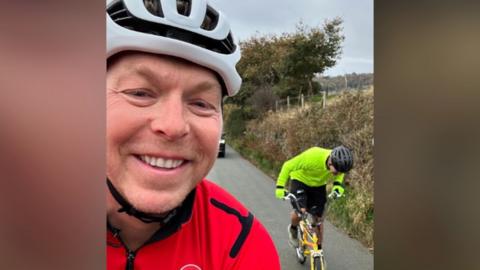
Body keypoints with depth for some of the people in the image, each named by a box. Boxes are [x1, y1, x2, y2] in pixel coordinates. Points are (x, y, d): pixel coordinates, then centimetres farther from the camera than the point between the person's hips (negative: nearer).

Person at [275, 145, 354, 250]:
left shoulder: (338, 163, -24)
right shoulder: (312, 156, -39)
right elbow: (288, 166, -26)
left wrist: (338, 184, -13)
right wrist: (280, 187, -26)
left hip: (319, 185, 4)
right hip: (300, 181, -4)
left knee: (318, 218, 2)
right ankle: (293, 229, 11)